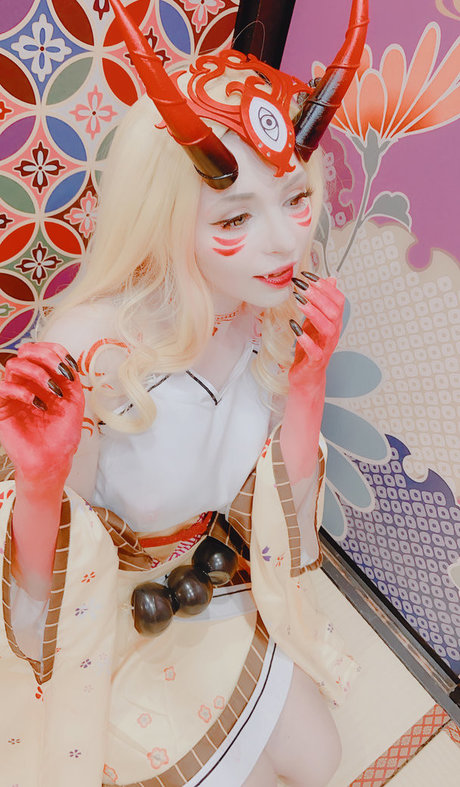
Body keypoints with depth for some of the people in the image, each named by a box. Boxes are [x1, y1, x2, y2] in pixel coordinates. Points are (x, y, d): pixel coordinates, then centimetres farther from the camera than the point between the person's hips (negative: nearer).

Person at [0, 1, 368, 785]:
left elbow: (287, 506, -9)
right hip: (108, 622, -4)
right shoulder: (92, 349, -35)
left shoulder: (278, 315, -19)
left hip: (220, 590, 5)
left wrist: (306, 380, -22)